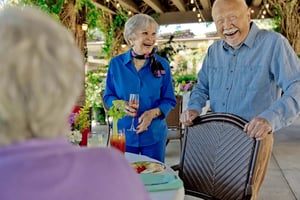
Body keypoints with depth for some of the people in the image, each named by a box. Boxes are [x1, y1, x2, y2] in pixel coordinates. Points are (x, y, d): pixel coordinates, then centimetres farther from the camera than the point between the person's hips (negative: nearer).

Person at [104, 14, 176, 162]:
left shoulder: (162, 65, -3)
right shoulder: (116, 63, -2)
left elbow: (169, 100, 0)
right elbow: (108, 96, 4)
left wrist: (153, 112, -19)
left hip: (154, 134, 0)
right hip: (123, 133, 0)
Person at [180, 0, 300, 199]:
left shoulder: (273, 43, -14)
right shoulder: (214, 50, 6)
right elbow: (203, 86, 14)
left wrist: (271, 118, -37)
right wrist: (194, 107, -7)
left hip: (253, 139, -5)